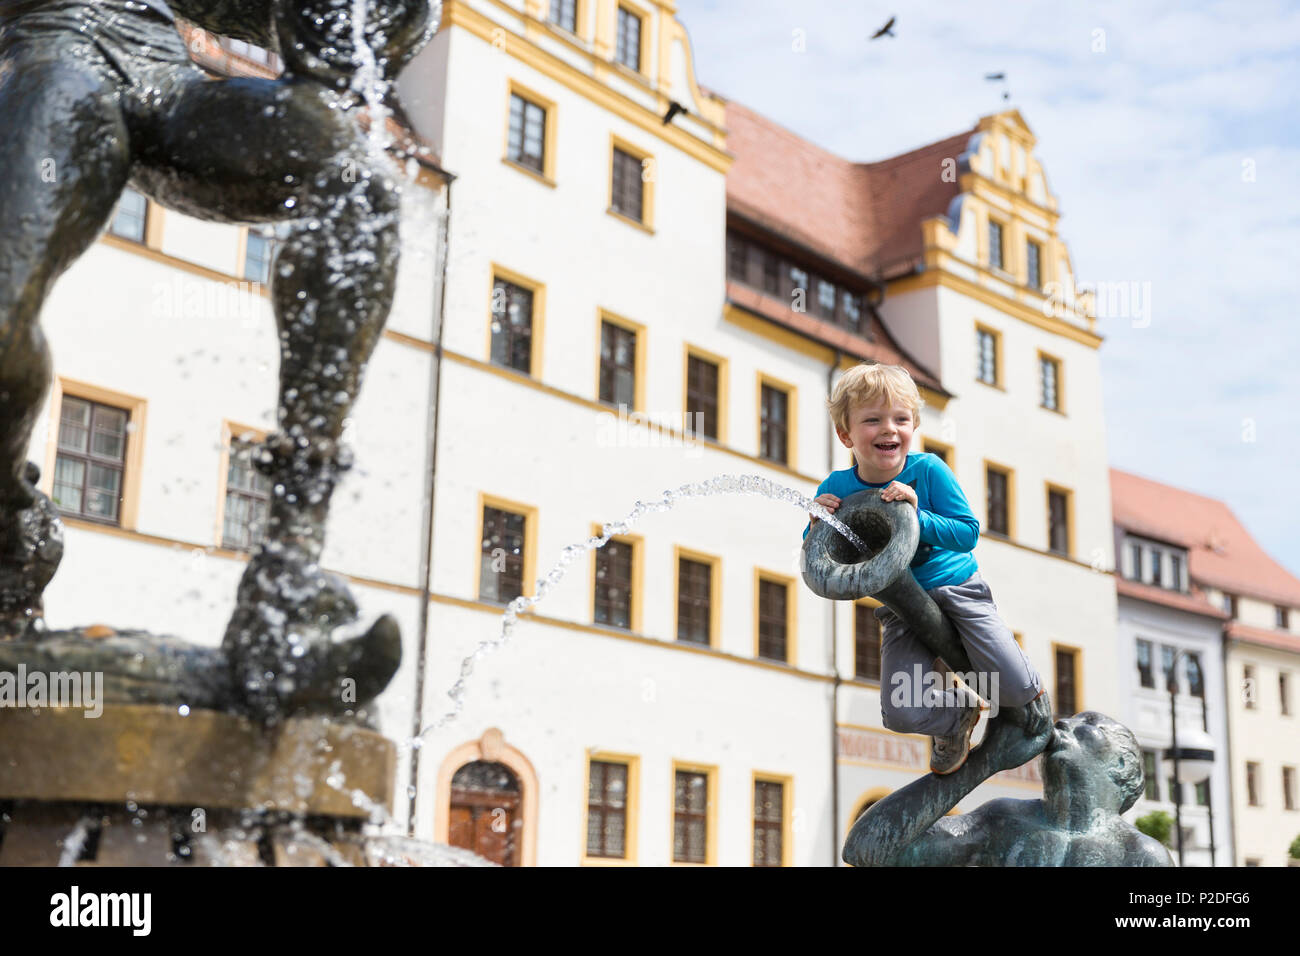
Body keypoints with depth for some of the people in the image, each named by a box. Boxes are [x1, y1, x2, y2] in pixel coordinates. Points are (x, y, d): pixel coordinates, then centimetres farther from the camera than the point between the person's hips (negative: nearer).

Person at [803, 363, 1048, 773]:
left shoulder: (928, 469, -15)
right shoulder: (835, 488, -10)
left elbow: (968, 532, -16)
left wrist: (917, 516, -31)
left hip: (956, 589, -1)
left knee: (1015, 690, -13)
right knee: (901, 713, -16)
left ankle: (1027, 690, 28)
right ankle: (958, 711, 20)